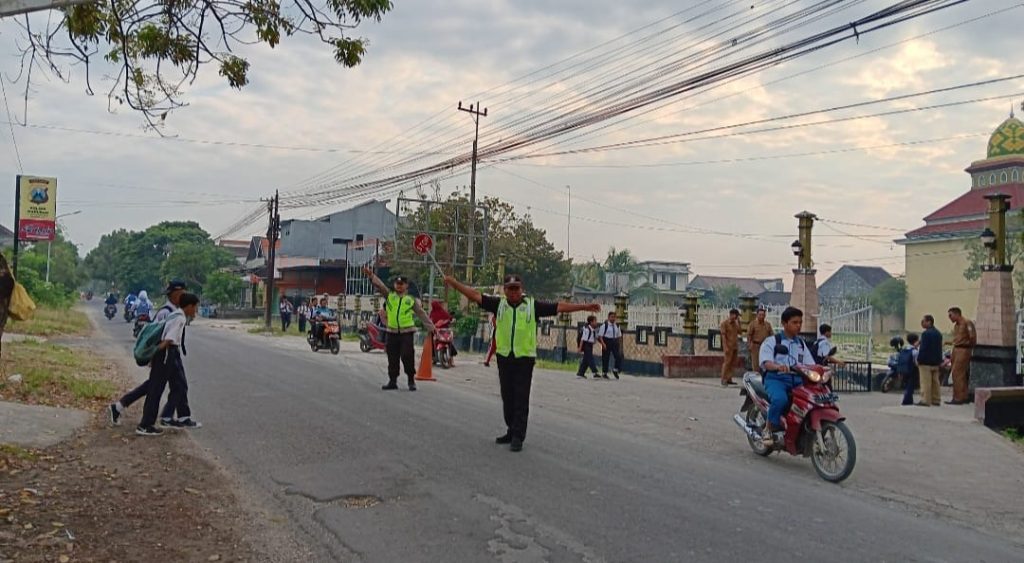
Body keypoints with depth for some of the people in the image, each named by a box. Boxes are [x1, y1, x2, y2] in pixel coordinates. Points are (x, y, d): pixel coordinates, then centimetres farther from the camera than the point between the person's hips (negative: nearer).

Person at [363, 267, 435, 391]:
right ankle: (392, 381, 18)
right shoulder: (389, 296, 10)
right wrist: (371, 275, -16)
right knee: (392, 358, 7)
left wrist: (431, 328, 3)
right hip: (392, 332, 3)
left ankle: (411, 381, 3)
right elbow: (379, 285, -1)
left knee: (407, 356, -10)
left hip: (407, 332, -2)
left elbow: (421, 314, 6)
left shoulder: (412, 300, 6)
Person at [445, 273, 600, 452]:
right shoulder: (498, 304, 7)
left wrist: (584, 306, -1)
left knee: (521, 399, -3)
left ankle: (518, 437, 2)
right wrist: (453, 282, -3)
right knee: (507, 397, 11)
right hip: (504, 357, 3)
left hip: (525, 358, -3)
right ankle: (511, 432, 23)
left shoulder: (533, 305, 2)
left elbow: (559, 307, 2)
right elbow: (475, 295, 4)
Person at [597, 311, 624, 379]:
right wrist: (603, 343, -20)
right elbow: (600, 335, -10)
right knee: (605, 358, 2)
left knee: (619, 356, -8)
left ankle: (616, 370, 12)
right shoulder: (604, 325, -7)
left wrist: (620, 345, 13)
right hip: (606, 342, -4)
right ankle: (604, 373, 16)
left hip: (615, 342, 5)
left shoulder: (617, 326, 10)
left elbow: (619, 336, 17)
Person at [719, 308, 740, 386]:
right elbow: (723, 336, -12)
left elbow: (739, 332, 11)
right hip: (728, 346, -7)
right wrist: (725, 347, -18)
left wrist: (739, 322, 5)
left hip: (735, 346, 7)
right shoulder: (724, 323, -7)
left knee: (733, 363, 6)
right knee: (727, 362, -9)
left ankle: (729, 379, 11)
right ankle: (723, 380, -7)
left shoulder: (735, 323, 14)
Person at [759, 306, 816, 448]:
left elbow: (810, 364, 14)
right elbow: (765, 362, -9)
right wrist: (777, 366, -32)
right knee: (780, 399, -36)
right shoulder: (771, 341, 7)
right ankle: (769, 429, -14)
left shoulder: (801, 343, 24)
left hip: (797, 380, 5)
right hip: (776, 379, -5)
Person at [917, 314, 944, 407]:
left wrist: (919, 360, -11)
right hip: (936, 362, 9)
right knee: (935, 382, 12)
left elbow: (923, 348, -18)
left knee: (926, 383, -7)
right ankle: (936, 400, 15)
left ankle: (925, 400, -8)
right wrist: (939, 360, 20)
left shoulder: (926, 333, -14)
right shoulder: (938, 333, 14)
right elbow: (939, 348, 17)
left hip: (926, 362, -9)